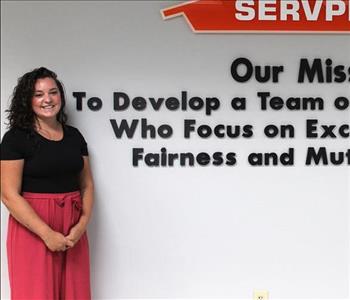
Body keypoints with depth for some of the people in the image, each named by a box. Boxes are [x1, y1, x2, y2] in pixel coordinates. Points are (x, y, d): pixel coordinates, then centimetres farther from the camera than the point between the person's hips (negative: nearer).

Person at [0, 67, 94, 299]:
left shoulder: (74, 136, 9)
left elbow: (87, 184, 11)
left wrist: (83, 223, -6)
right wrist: (47, 233, -17)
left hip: (72, 230, 4)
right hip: (32, 229, -4)